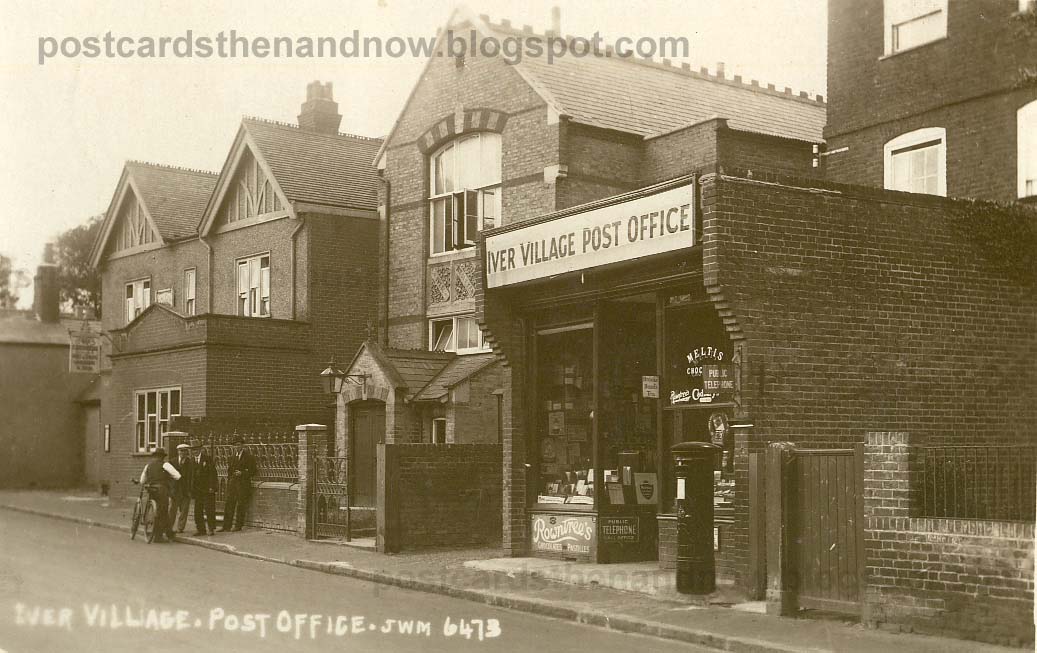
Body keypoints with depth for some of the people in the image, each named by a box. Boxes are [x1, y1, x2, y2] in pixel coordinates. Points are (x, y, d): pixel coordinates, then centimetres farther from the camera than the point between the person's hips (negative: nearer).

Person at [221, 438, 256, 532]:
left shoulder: (249, 457, -3)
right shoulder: (232, 456, 14)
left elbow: (253, 471, -4)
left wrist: (242, 473, -15)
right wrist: (228, 481, 12)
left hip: (243, 484, -5)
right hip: (232, 483, 5)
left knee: (241, 505, -2)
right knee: (229, 504, 2)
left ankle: (238, 525, 6)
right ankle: (227, 525, 6)